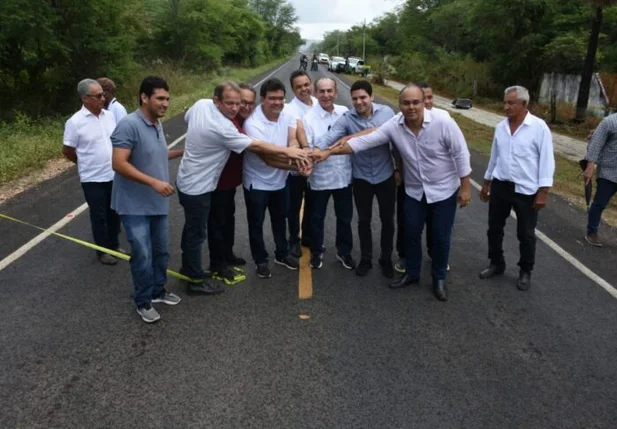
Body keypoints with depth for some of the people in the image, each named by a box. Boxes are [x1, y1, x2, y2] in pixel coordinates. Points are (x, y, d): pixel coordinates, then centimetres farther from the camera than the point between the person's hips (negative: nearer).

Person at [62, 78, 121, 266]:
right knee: (99, 216, 8)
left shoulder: (109, 115, 1)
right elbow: (67, 151, -5)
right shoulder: (75, 122, -14)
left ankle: (113, 245, 33)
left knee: (114, 213, 16)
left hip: (114, 175, 5)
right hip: (93, 179, -5)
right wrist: (87, 164, 8)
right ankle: (102, 251, 22)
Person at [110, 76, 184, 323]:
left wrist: (181, 152, 16)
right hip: (135, 205, -8)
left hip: (158, 203, 8)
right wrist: (154, 182, -29)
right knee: (143, 255, 0)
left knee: (161, 251, 17)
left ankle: (158, 291, 37)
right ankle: (143, 302, 19)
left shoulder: (157, 124, 7)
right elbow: (119, 163, -26)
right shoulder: (129, 125, -20)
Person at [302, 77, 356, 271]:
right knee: (317, 218, 15)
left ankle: (344, 251, 38)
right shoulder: (308, 118, -11)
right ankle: (316, 252, 37)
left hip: (343, 175, 2)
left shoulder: (345, 113, -3)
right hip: (319, 177, -2)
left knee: (345, 217, 17)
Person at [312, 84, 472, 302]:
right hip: (414, 191, 3)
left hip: (444, 191, -3)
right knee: (411, 234, 12)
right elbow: (364, 141, -16)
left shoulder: (443, 124, -23)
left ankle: (439, 278, 28)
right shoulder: (394, 126, -14)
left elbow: (461, 155, -15)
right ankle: (411, 273, 34)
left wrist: (465, 187, -12)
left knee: (440, 237, 7)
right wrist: (329, 152, -22)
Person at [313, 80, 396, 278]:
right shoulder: (346, 119, -11)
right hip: (361, 178, 0)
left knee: (387, 220, 11)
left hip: (385, 175, 0)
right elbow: (329, 136, -26)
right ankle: (366, 259, 32)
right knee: (364, 221, 13)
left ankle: (386, 259, 31)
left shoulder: (387, 112, -8)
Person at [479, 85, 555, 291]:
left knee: (526, 234, 9)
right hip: (500, 186, 5)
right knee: (494, 229, 13)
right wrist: (486, 183, 17)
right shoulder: (501, 126, 4)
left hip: (526, 190, -4)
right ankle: (496, 264, 33)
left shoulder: (539, 127, -12)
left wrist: (543, 192, -14)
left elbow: (546, 160, -11)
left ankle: (525, 272, 27)